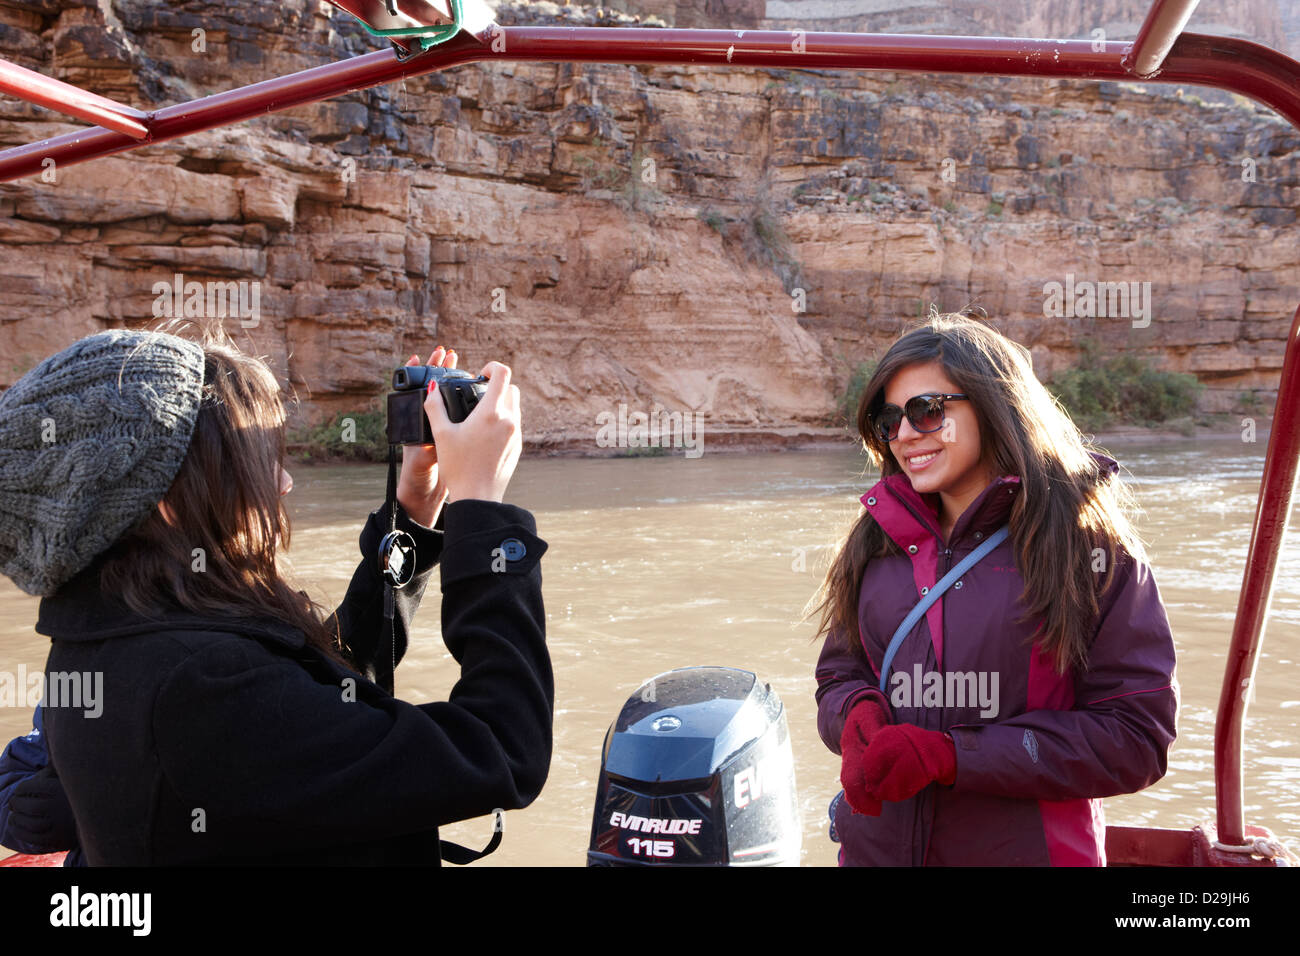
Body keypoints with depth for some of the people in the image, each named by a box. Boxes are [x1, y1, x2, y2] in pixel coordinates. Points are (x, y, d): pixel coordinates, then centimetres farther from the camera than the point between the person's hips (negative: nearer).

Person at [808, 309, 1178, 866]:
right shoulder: (880, 538, 3)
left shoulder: (1085, 541, -10)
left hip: (1027, 849, -4)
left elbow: (1136, 739, -14)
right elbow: (838, 675, 10)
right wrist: (859, 714, -15)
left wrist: (952, 756, -21)